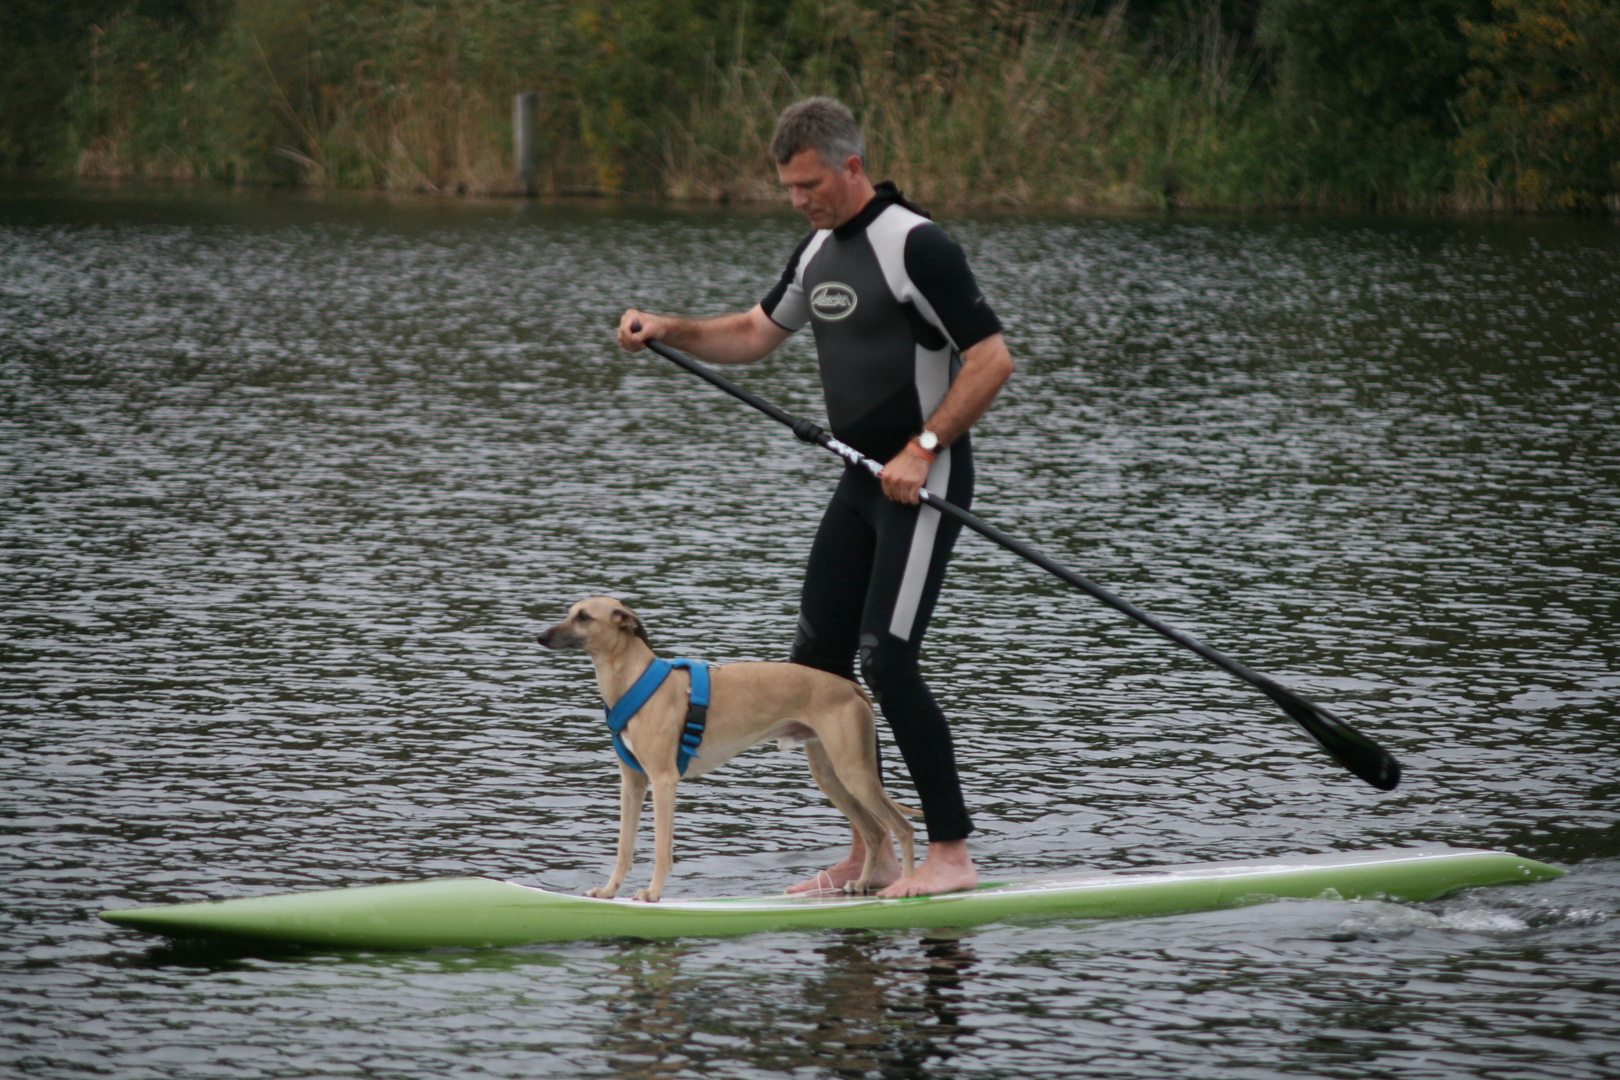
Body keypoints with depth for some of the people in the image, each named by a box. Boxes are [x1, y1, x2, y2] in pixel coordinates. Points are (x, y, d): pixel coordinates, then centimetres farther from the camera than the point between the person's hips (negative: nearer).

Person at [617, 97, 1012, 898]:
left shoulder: (915, 245, -16)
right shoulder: (819, 251, 12)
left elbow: (992, 359, -18)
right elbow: (753, 335, 24)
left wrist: (924, 448, -22)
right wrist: (668, 331, 7)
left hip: (925, 480, -9)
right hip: (863, 480, 9)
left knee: (887, 663, -15)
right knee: (817, 661, 7)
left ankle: (952, 853, -7)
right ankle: (870, 854, 14)